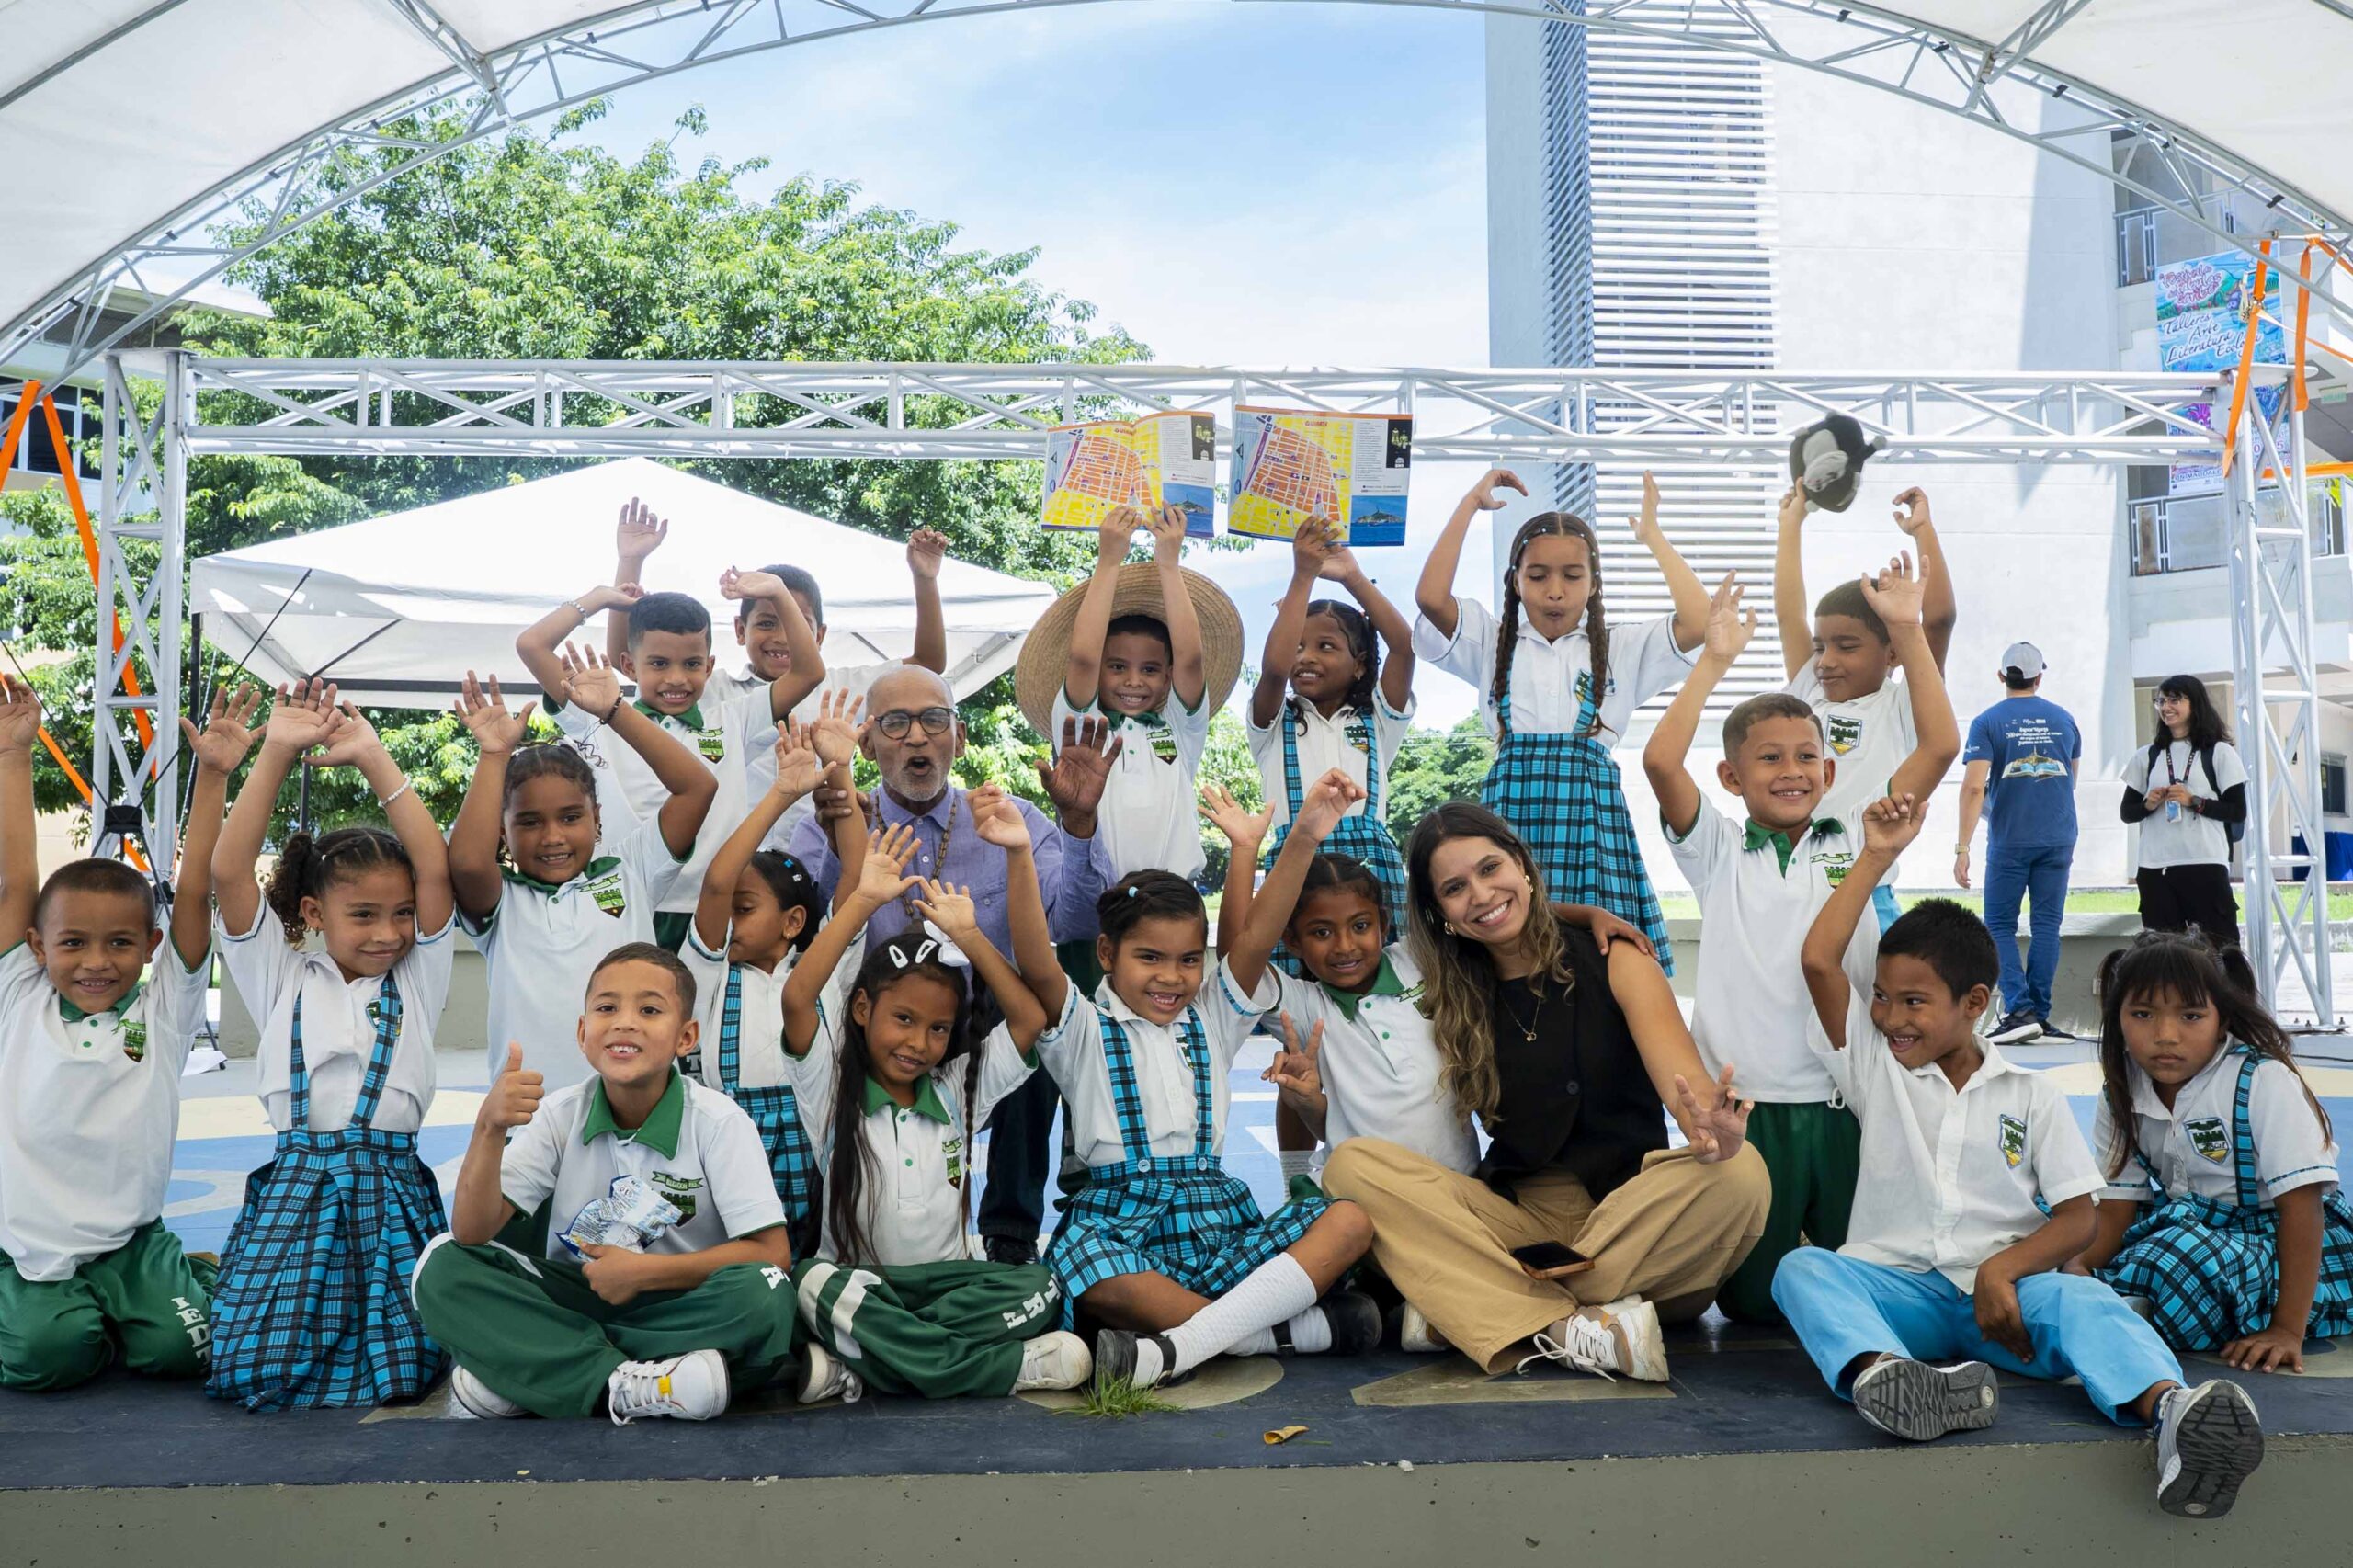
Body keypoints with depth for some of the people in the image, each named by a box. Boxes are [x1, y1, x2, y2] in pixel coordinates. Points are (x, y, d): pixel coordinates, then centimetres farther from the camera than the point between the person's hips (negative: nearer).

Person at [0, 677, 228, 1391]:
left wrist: (213, 774, -13)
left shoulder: (162, 1010, 0)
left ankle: (193, 1281, 16)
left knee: (179, 1347, -17)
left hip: (132, 1241, 1)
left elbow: (194, 892, -7)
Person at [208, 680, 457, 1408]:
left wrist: (374, 761, -4)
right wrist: (276, 755, -7)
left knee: (397, 1372, -11)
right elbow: (227, 872, -2)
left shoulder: (416, 982, 10)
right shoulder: (281, 979, 10)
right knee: (256, 1370, -12)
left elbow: (436, 870, -2)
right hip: (296, 1179, 0)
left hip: (391, 1186, 0)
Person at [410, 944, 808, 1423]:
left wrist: (646, 1272, -19)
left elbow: (772, 1253, -15)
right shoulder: (558, 1114, -5)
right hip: (572, 1301, 2)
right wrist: (489, 1128, -30)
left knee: (764, 1295, -33)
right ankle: (622, 1385, -25)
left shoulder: (718, 1122, -12)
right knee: (443, 1266, -18)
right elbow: (472, 1233, -14)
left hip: (678, 1304, -2)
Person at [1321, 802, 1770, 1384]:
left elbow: (1682, 1077, -14)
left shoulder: (1616, 963, 2)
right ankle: (1572, 1329, -35)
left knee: (1740, 1170, -33)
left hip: (1630, 1210, -2)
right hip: (1521, 1216, 2)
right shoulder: (1453, 1006, 10)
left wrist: (1709, 1126, -39)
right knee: (1352, 1164, -22)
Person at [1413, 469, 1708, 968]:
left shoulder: (1622, 649, 12)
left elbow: (1699, 621, -4)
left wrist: (1653, 537, 5)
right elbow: (1431, 597, -4)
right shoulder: (1493, 644, 13)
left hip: (1591, 813, 0)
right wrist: (1470, 505, 2)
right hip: (1512, 810, 0)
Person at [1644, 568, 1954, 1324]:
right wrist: (1717, 658, -11)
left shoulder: (1855, 842, 7)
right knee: (1751, 1301, 4)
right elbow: (1660, 760, -13)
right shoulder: (1721, 853, 3)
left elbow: (1940, 746, -2)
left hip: (1846, 1099, 2)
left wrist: (1908, 632, -6)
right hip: (1748, 1102, -1)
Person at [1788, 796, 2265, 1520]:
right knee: (1802, 1269, -29)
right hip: (1898, 1288, 1)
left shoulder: (2032, 1096, 11)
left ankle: (2174, 1410, -63)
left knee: (2083, 1300, -34)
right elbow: (1819, 959, 3)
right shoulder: (1875, 1068, 14)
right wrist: (1877, 857, 5)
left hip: (2006, 1291, -1)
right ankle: (1883, 1376, -59)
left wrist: (2002, 1270, -17)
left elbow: (2078, 1215, 2)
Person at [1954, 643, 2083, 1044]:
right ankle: (2039, 1015, 7)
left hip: (2009, 842, -3)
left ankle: (2020, 1010, -10)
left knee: (2000, 927, 4)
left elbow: (1974, 787, -15)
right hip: (2058, 840, 3)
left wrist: (1962, 848, -15)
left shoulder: (1987, 722, -6)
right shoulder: (2063, 719, 7)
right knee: (2046, 925, 7)